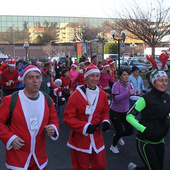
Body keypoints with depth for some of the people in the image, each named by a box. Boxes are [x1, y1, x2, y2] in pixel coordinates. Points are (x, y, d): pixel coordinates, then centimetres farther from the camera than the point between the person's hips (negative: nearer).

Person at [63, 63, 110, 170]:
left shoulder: (102, 94, 1)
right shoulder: (76, 95, -16)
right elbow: (68, 117, -14)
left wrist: (105, 121, -6)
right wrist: (85, 126, -24)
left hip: (96, 137, 5)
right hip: (80, 138, -4)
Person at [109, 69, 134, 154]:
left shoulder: (129, 84, -1)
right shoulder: (116, 85, -19)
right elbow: (115, 98, -31)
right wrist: (128, 93, -39)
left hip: (125, 111, 6)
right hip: (115, 112, -5)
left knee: (130, 131, 3)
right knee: (119, 131, -1)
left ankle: (117, 136, 36)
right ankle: (113, 146, 29)